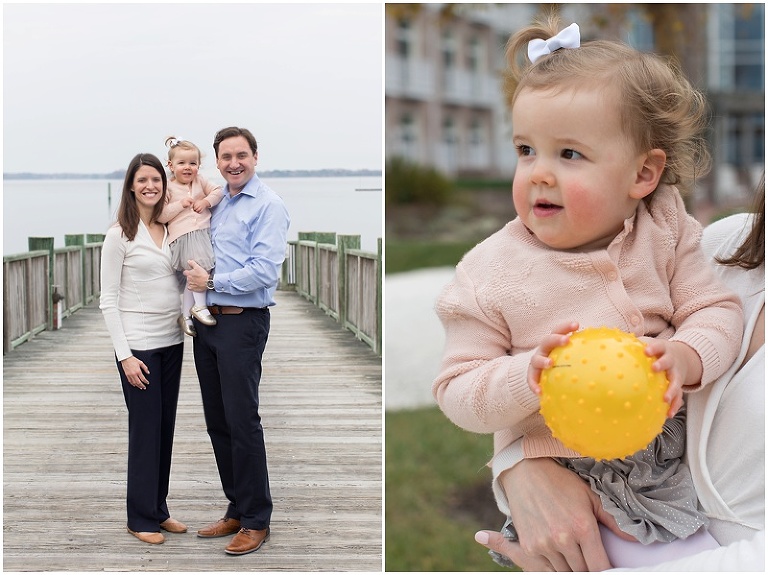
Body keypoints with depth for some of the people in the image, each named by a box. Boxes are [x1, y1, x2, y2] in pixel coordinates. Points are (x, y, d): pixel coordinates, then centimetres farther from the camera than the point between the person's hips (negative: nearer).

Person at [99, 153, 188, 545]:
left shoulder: (171, 230, 8)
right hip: (138, 345, -5)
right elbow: (108, 300, -9)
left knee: (165, 428, 10)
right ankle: (141, 517, 10)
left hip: (171, 342, 5)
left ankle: (158, 509, 21)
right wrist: (125, 355, -14)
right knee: (145, 429, -1)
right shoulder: (119, 236, -8)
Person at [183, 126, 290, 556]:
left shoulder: (267, 206, -9)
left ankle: (256, 520, 6)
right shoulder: (214, 203, 14)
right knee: (218, 421, 12)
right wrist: (192, 299, 7)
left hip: (243, 323, -8)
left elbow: (265, 270, -19)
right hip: (206, 322, 8)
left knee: (242, 421, -4)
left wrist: (212, 282, -12)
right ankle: (237, 510, 24)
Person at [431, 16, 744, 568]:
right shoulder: (490, 273, -12)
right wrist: (526, 377, -29)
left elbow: (718, 311, -1)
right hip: (557, 475, -3)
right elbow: (457, 392, -9)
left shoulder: (665, 235, -4)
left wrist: (685, 356, -23)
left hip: (669, 454, 3)